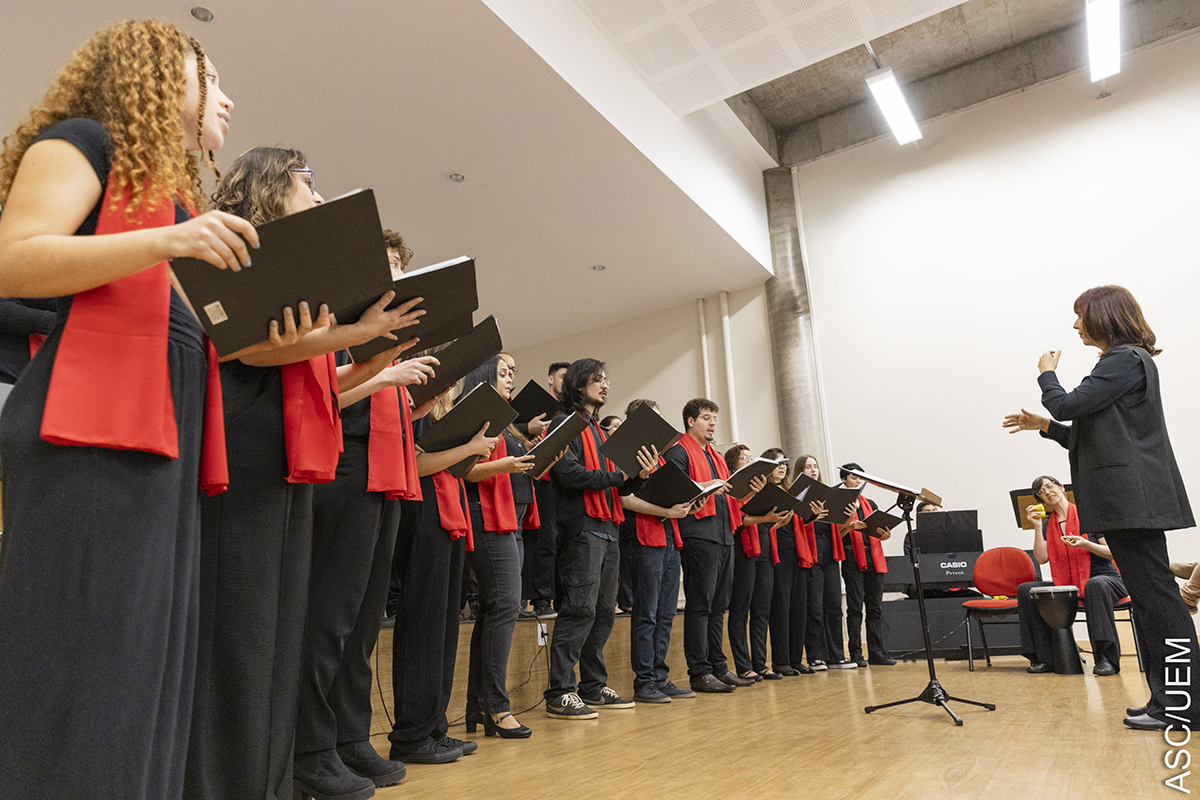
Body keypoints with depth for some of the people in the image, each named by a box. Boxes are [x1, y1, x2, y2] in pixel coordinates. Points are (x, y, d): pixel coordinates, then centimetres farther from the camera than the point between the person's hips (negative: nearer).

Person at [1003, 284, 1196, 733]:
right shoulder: (1124, 361, 22)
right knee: (1151, 598, 11)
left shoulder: (1126, 359, -9)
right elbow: (1096, 436, 24)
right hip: (1128, 499, 11)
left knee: (1155, 596, -7)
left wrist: (1047, 375, 2)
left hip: (1133, 498, -11)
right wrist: (1045, 426, 19)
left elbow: (1067, 405, -16)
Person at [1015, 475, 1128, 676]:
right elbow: (1041, 558, -5)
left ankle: (1107, 658, -34)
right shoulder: (1047, 524, 9)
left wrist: (1085, 544, -22)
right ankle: (1044, 658, -12)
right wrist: (1037, 527, -8)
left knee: (1094, 585, -40)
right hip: (1067, 586, 5)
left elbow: (1112, 552, -6)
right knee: (1025, 590, -16)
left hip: (1105, 578, -4)